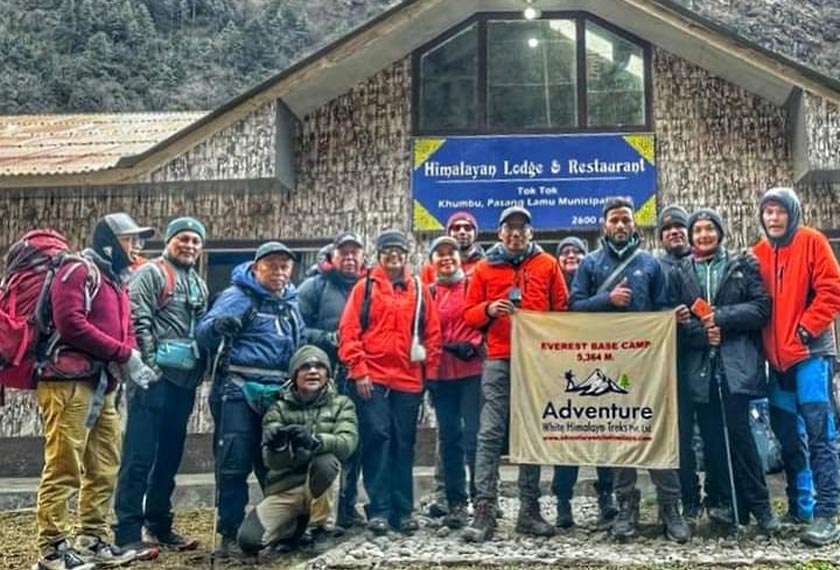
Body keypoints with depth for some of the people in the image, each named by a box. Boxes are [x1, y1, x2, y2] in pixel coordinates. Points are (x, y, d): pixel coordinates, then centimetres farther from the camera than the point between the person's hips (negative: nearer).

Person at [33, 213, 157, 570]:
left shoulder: (115, 281, 24)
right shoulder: (78, 270, -5)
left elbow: (125, 332, 21)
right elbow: (70, 322, -18)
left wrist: (132, 362, -2)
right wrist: (122, 353, -15)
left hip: (103, 386, 10)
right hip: (70, 382, -10)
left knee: (104, 468, 12)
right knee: (63, 469, -8)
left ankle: (93, 540, 20)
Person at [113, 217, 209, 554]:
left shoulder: (199, 286, 22)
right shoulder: (150, 274, -2)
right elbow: (138, 322, -11)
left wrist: (201, 369, 13)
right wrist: (149, 367, -18)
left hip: (185, 381, 8)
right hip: (155, 378, -8)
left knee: (169, 456, 13)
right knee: (140, 455, -7)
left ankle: (159, 526, 23)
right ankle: (128, 533, -4)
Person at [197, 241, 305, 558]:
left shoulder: (291, 302, 18)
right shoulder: (238, 296, -5)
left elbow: (299, 343, 32)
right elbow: (204, 330, -19)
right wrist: (218, 326, -41)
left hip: (277, 395, 6)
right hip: (238, 391, -6)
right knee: (234, 464, -7)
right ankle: (230, 535, 1)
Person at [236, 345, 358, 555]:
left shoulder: (341, 404, 3)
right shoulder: (279, 408, 3)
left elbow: (347, 443, -17)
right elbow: (271, 461, -10)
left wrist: (314, 441, -37)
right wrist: (277, 445, -34)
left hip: (321, 486, -1)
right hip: (284, 488, 1)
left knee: (325, 461, -33)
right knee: (248, 540, -20)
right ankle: (294, 525, 12)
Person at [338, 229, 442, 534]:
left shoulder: (419, 289, 12)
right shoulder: (365, 287, 5)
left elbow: (432, 333, 12)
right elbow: (349, 331, -1)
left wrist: (429, 371, 5)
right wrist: (358, 371, -7)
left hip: (408, 380, 3)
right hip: (372, 379, -2)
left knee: (404, 444, 7)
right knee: (377, 438, -6)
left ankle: (403, 510, 13)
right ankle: (379, 509, 0)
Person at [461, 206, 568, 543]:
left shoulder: (547, 265, 10)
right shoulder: (485, 268, 10)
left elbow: (562, 309, 9)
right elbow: (469, 315, 10)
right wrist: (489, 310, -10)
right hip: (498, 360, -1)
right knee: (490, 435, -7)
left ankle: (529, 510, 14)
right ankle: (484, 511, -6)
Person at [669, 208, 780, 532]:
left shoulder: (743, 266, 10)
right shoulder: (679, 273, 14)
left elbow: (762, 307, 0)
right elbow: (672, 317, 4)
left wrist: (722, 317, -11)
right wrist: (702, 333, -12)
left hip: (737, 364, -2)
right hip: (699, 368, 3)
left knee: (737, 430, -9)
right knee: (712, 437, 2)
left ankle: (758, 504, 6)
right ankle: (733, 503, 13)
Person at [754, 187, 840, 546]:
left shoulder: (811, 241, -3)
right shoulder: (758, 254, 11)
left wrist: (805, 330, -13)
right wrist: (767, 345, 1)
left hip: (810, 353, -6)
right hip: (777, 358, 6)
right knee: (787, 435, 12)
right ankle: (798, 505, 24)